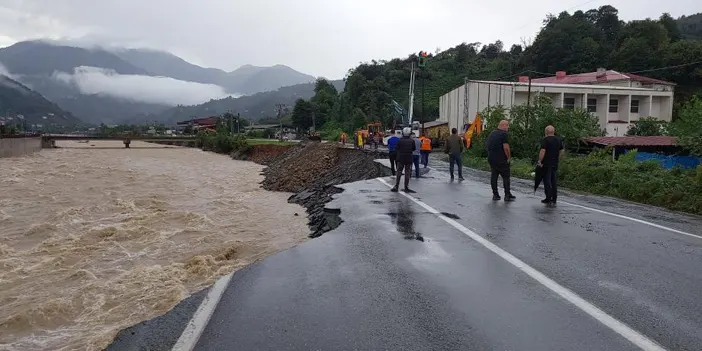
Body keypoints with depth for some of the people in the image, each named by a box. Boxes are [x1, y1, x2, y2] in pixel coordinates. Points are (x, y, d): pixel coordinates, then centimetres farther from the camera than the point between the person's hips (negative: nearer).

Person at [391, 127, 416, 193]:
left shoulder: (400, 140, -9)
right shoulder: (412, 141, -6)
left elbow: (397, 148, -3)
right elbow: (414, 148, 7)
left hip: (400, 158, 0)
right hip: (409, 158, 0)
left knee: (399, 173, 7)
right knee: (407, 173, 6)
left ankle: (396, 186, 3)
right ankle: (406, 188, 8)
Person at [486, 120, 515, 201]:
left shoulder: (491, 134, 14)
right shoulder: (503, 134, -12)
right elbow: (506, 147, -19)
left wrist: (491, 156, 18)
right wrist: (509, 157, -8)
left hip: (491, 159, 7)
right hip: (501, 160, -7)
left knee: (494, 176, 9)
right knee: (506, 176, 1)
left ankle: (495, 195, 11)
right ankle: (507, 195, 2)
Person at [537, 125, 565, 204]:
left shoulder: (545, 140, -11)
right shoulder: (559, 140, 11)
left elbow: (542, 151, -21)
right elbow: (562, 151, 14)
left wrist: (539, 161, -15)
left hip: (546, 164, -7)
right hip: (555, 164, 7)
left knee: (547, 181, -2)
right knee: (553, 181, 13)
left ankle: (548, 199, -2)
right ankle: (554, 199, 15)